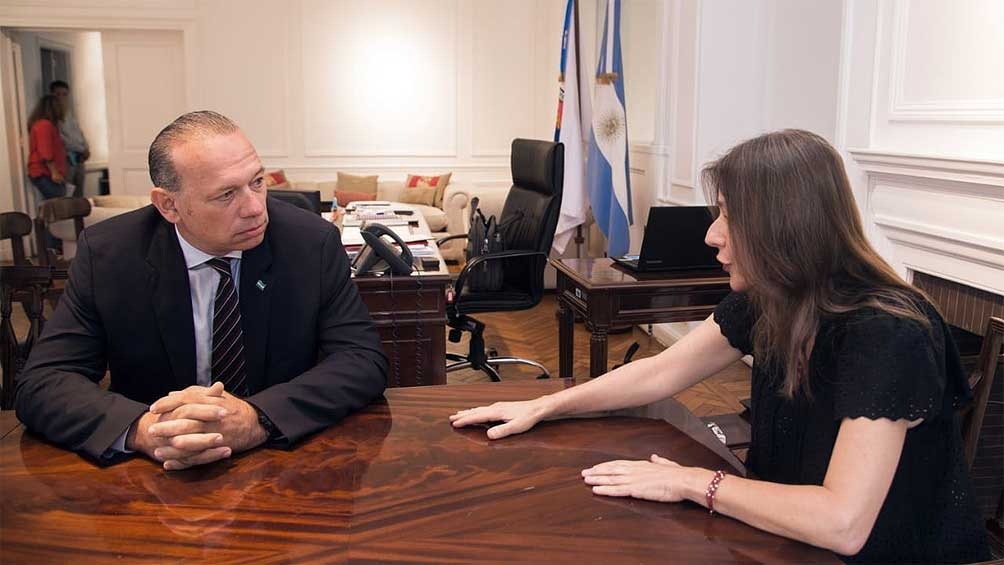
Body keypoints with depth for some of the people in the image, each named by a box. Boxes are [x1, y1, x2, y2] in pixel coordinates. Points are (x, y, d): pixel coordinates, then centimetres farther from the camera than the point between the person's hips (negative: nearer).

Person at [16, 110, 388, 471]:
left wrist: (259, 419, -30)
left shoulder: (311, 241, -11)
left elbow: (364, 360, -13)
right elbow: (41, 383, -9)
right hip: (154, 475, 2)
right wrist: (141, 429, -29)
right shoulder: (106, 253, -8)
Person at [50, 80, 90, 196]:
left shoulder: (70, 109, 14)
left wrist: (86, 148, 2)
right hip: (65, 158, -7)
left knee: (79, 195, 9)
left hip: (78, 158, 7)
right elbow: (61, 138, -13)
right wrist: (82, 149, -10)